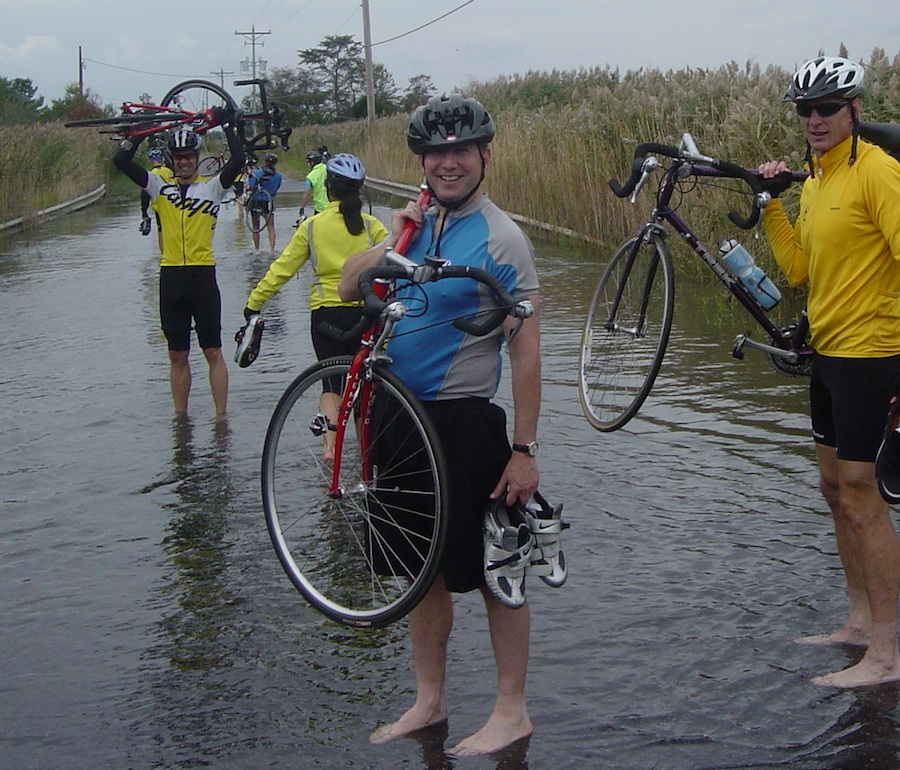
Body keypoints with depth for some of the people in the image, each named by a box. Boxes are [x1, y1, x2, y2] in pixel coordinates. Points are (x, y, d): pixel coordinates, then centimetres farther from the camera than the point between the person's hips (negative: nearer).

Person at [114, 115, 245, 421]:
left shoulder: (212, 187, 5)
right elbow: (121, 161, 3)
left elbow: (237, 161, -10)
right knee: (177, 355, 9)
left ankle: (221, 417, 5)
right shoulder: (161, 186, 10)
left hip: (203, 276, -2)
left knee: (213, 352, 0)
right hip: (171, 278, 3)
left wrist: (227, 127, -5)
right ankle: (180, 418, 17)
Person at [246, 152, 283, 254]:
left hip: (256, 202, -2)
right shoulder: (278, 176, -5)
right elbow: (276, 189, 6)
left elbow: (250, 188, -14)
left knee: (255, 227, 11)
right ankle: (272, 249, -7)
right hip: (269, 203, 2)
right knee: (270, 227, 5)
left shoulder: (257, 173, -15)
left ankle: (256, 249, 17)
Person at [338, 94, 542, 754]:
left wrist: (524, 449, -17)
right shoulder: (417, 225, 10)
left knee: (493, 570, 4)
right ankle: (430, 699, 30)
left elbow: (526, 351, -13)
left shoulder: (500, 238, -10)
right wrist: (388, 245, -7)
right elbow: (348, 289, 9)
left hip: (464, 422, -7)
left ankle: (512, 712, 17)